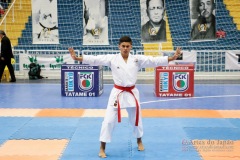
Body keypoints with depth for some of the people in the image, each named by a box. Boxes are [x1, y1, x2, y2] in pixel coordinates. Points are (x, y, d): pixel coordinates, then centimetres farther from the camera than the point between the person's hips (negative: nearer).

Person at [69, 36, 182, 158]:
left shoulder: (137, 59, -2)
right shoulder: (112, 58, -7)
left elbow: (154, 60, -6)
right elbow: (95, 59, -14)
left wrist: (172, 58, -14)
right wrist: (77, 58, -25)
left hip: (132, 93, 2)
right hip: (117, 93, -2)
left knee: (136, 119, 18)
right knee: (109, 120, -5)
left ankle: (139, 141, 45)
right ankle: (102, 148, 8)